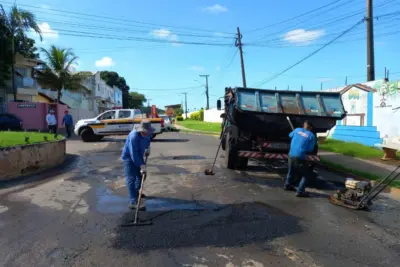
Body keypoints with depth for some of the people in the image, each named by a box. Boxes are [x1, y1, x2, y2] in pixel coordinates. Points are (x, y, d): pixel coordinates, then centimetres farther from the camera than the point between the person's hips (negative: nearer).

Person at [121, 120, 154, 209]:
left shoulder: (147, 133, -11)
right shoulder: (134, 136, -35)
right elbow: (133, 154, -35)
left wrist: (147, 147, 5)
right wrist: (141, 165, -35)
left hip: (138, 156, 8)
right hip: (129, 157, -8)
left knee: (140, 175, 19)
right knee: (131, 179, -13)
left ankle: (136, 193, 43)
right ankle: (133, 202, -15)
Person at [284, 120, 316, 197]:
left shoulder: (297, 130, 10)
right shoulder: (311, 136, -1)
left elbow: (290, 135, 30)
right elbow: (310, 149, -4)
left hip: (291, 155, 6)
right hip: (300, 157, -5)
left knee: (291, 171, 28)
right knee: (306, 174, 8)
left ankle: (287, 185, 43)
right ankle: (300, 191, 3)